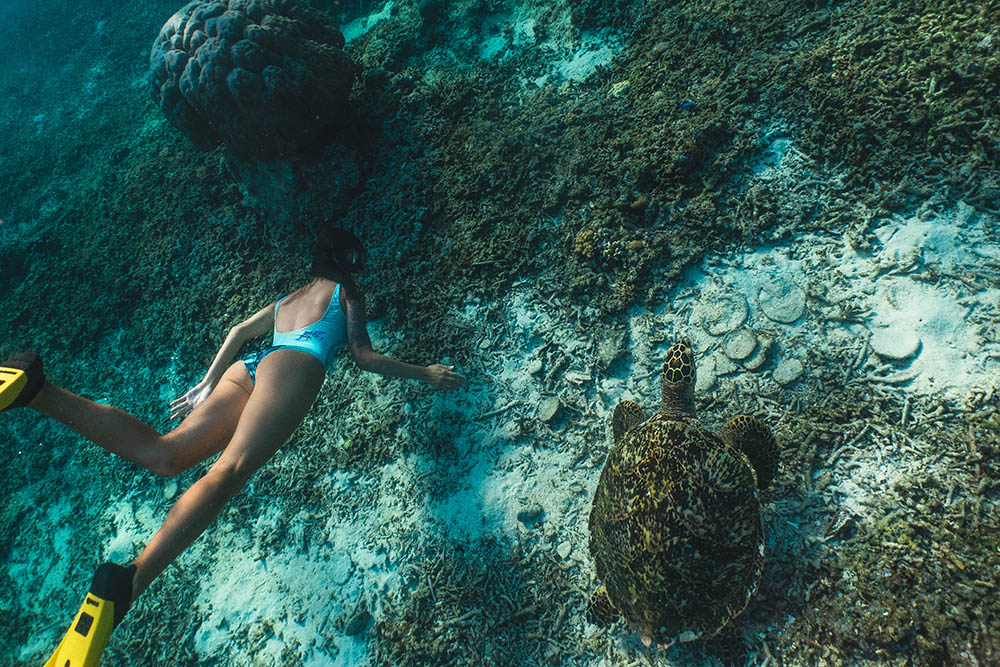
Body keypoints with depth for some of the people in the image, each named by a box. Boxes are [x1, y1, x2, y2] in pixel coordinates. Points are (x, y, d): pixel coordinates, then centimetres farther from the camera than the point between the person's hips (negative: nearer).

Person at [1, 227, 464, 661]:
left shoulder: (286, 300, 39)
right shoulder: (346, 291, 22)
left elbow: (238, 332, 37)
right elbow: (364, 358, 15)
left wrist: (207, 385, 42)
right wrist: (423, 373, 23)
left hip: (246, 371, 7)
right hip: (293, 368, -7)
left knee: (162, 453, -11)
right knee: (230, 469, -27)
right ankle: (131, 580, -46)